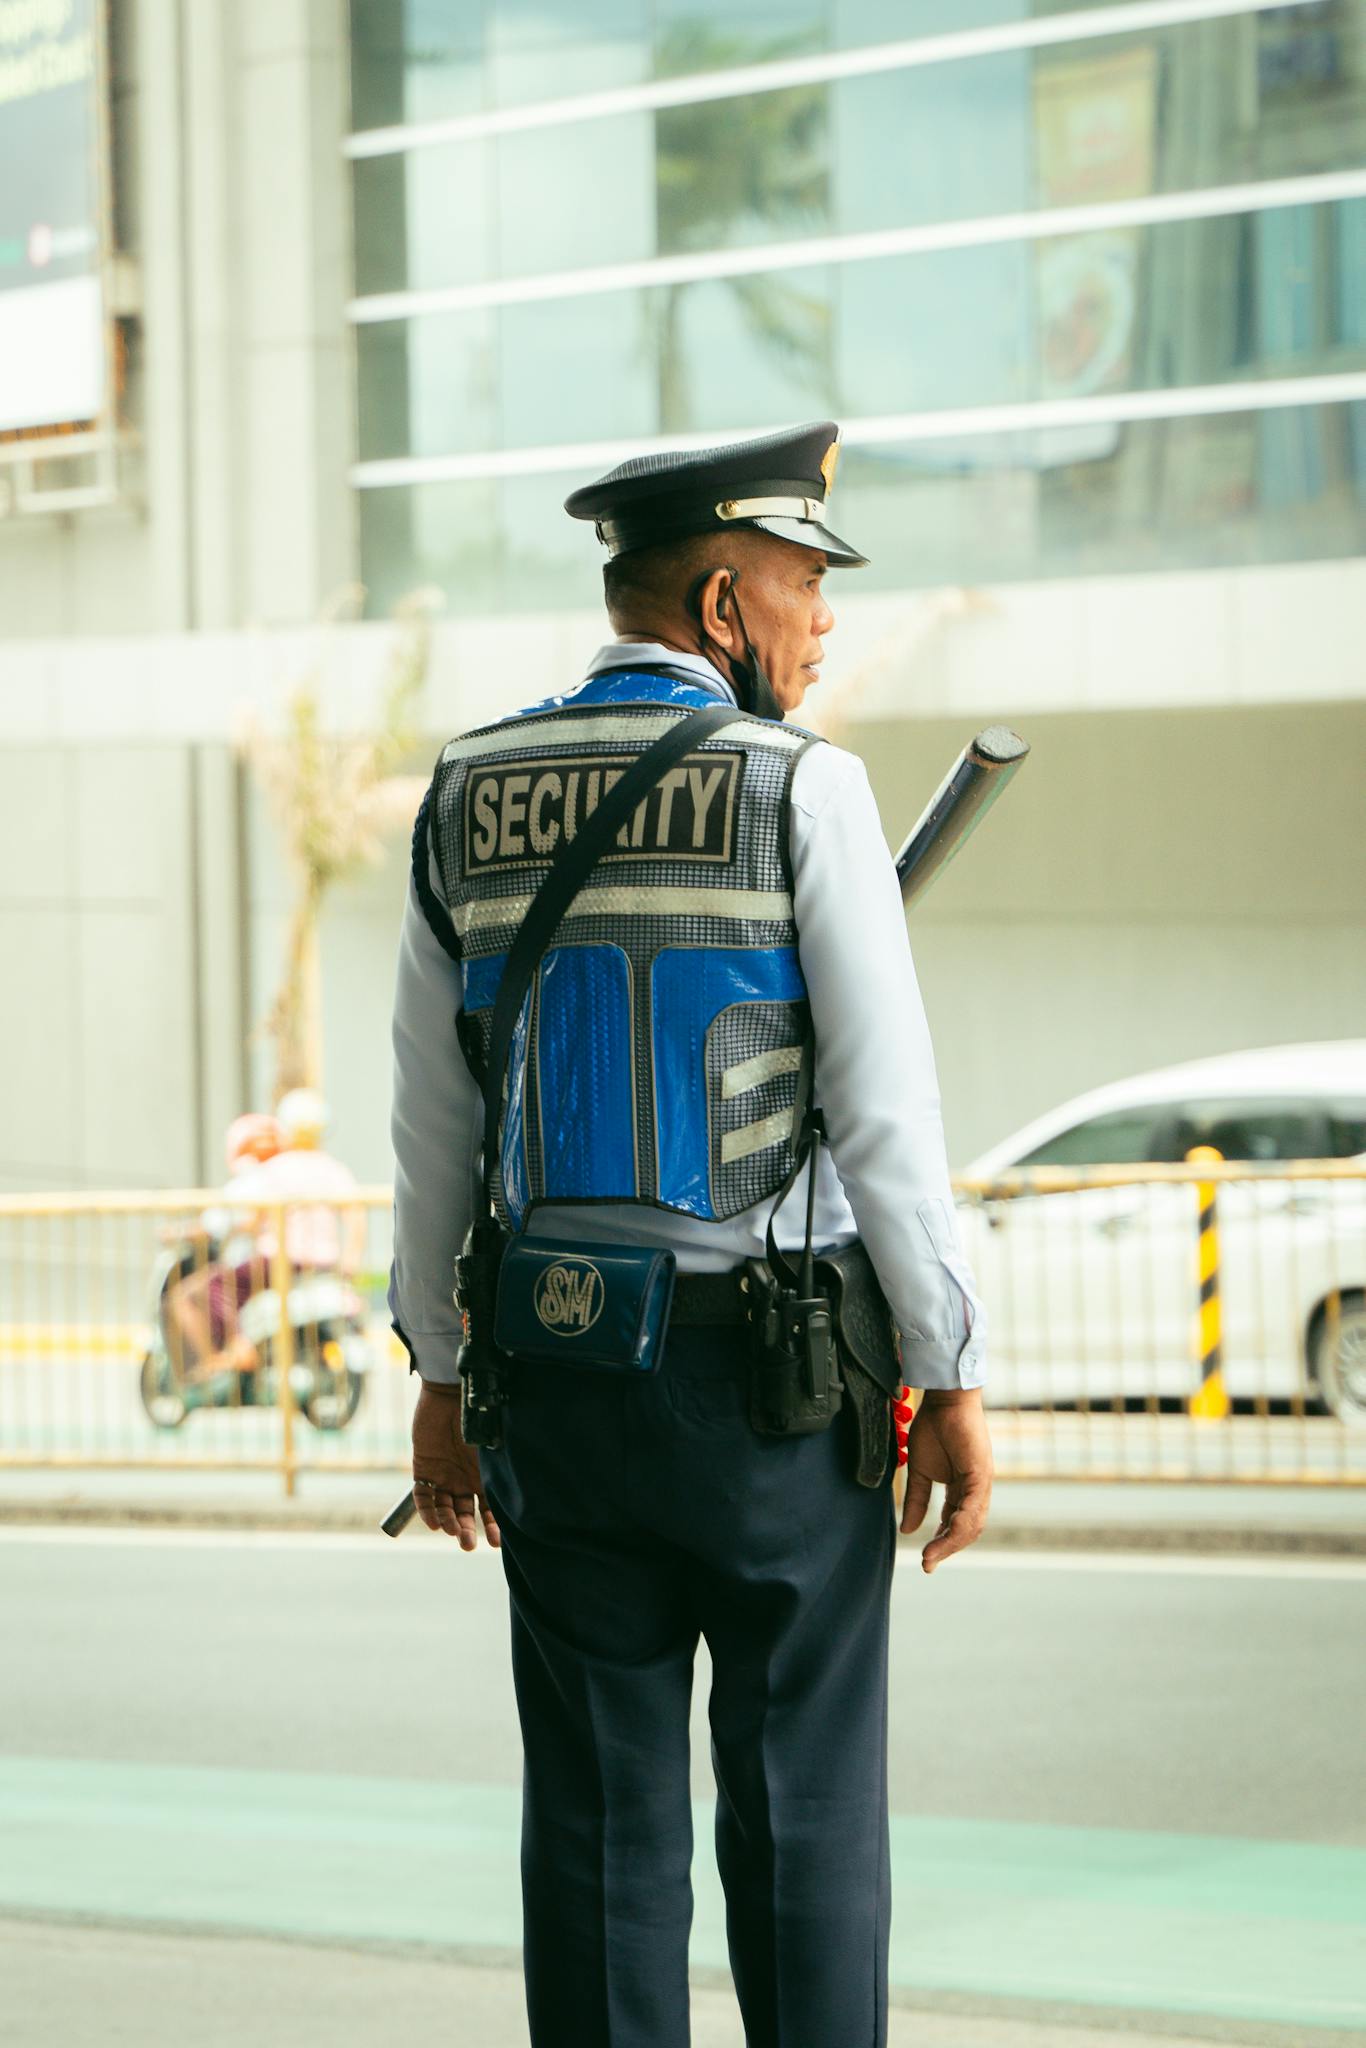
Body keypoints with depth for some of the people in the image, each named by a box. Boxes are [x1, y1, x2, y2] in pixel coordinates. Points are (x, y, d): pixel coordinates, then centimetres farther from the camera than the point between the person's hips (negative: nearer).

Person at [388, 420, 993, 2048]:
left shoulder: (468, 800, 4)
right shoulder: (802, 791, -11)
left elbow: (431, 1122, 9)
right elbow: (886, 1114, -14)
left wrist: (442, 1379, 17)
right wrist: (950, 1385, -7)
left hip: (561, 1368, 4)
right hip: (775, 1378, -4)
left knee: (603, 1816, 7)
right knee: (802, 1810, 4)